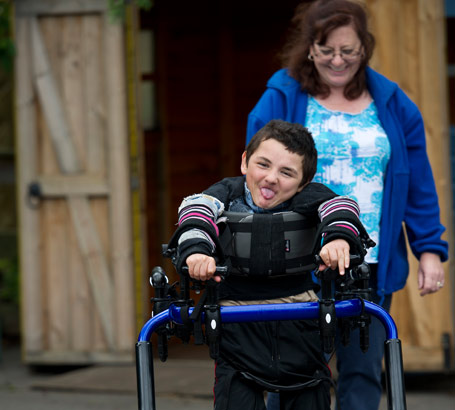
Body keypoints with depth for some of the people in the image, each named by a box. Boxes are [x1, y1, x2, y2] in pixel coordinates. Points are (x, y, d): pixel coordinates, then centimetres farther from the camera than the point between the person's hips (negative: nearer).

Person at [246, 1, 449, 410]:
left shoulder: (392, 104, 7)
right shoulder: (280, 101, 0)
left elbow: (419, 185, 10)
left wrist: (430, 249, 4)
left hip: (372, 267, 2)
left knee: (362, 371, 3)